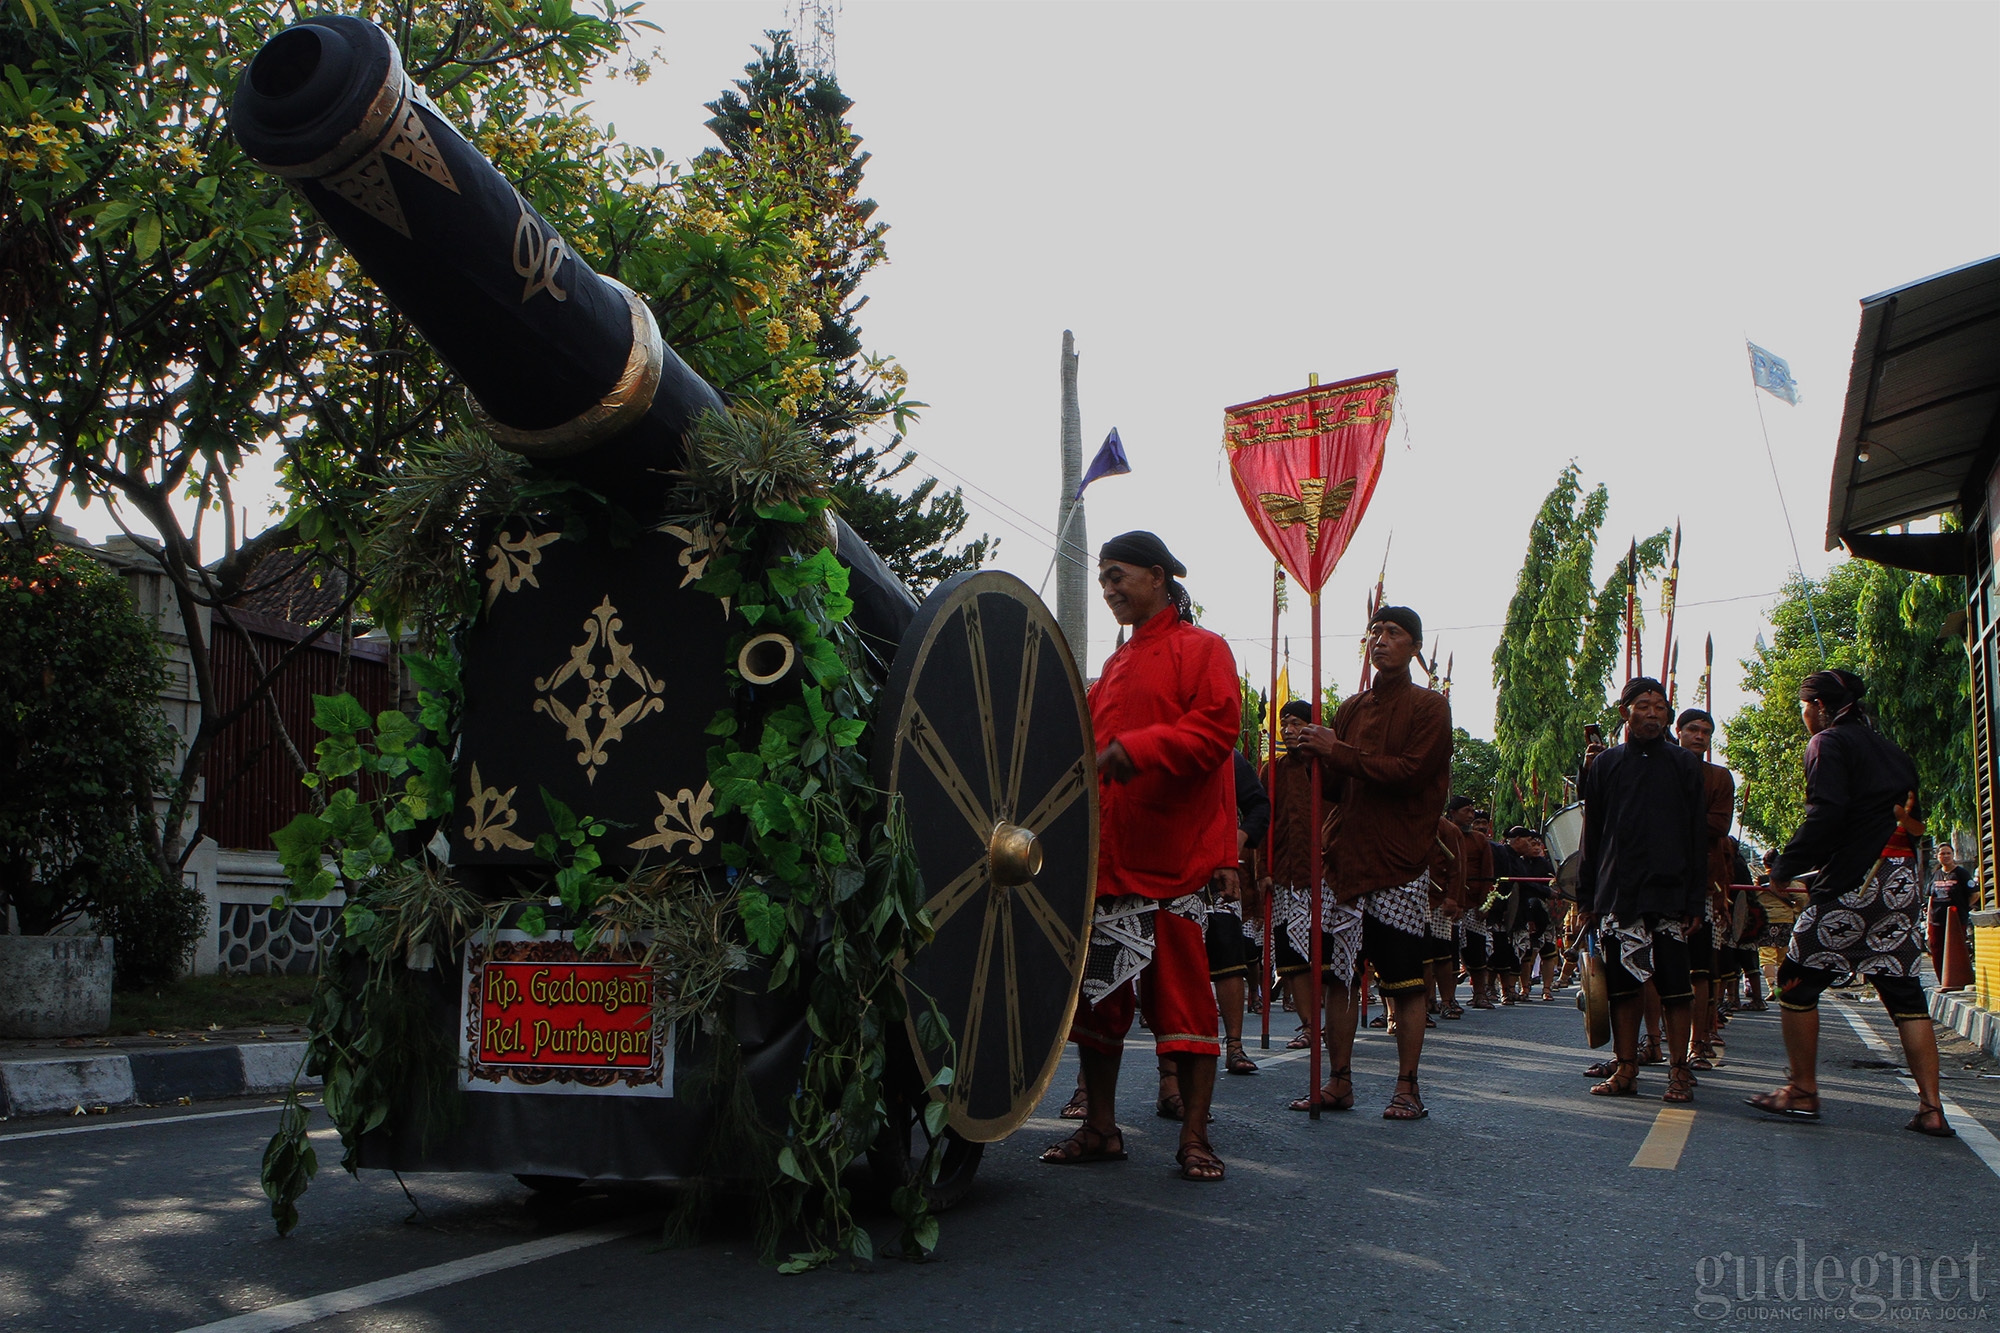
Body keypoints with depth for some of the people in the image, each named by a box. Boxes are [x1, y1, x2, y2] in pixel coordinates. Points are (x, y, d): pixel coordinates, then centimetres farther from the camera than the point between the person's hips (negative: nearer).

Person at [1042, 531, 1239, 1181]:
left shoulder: (1202, 649, 0)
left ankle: (1194, 1136, 3)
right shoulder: (1115, 664, 23)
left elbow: (1217, 727, -14)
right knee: (1096, 990, 8)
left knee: (1183, 993, -4)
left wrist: (1141, 747, -25)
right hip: (1107, 852, 7)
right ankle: (1100, 1127, 17)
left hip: (1175, 854, -7)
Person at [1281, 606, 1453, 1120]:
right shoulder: (1351, 709, 19)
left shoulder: (1428, 707, 0)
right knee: (1338, 975, 4)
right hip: (1347, 858, 6)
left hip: (1400, 865, -5)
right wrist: (1313, 752, -1)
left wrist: (1338, 752, -14)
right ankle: (1338, 1082, 11)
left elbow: (1410, 772, -13)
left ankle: (1407, 1088, 6)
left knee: (1404, 983, -1)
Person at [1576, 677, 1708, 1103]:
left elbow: (1698, 836, 5)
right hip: (1617, 892, 2)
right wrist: (1587, 896, 7)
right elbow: (1591, 834, 12)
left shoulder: (1684, 764, 8)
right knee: (1622, 983, 2)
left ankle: (1680, 1073, 4)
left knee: (1674, 985, -3)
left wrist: (1696, 900, -2)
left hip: (1669, 892, -2)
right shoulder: (1605, 765, 12)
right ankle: (1625, 1070, 9)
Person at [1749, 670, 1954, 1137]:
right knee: (1904, 990, 8)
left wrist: (1784, 869, -11)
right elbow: (1915, 823, 19)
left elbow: (1825, 815, -17)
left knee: (1797, 980, 2)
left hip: (1853, 883, -8)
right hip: (1902, 883, 8)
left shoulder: (1829, 743, -4)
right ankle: (1930, 1108, 4)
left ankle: (1802, 1092, 5)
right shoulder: (1892, 751, 20)